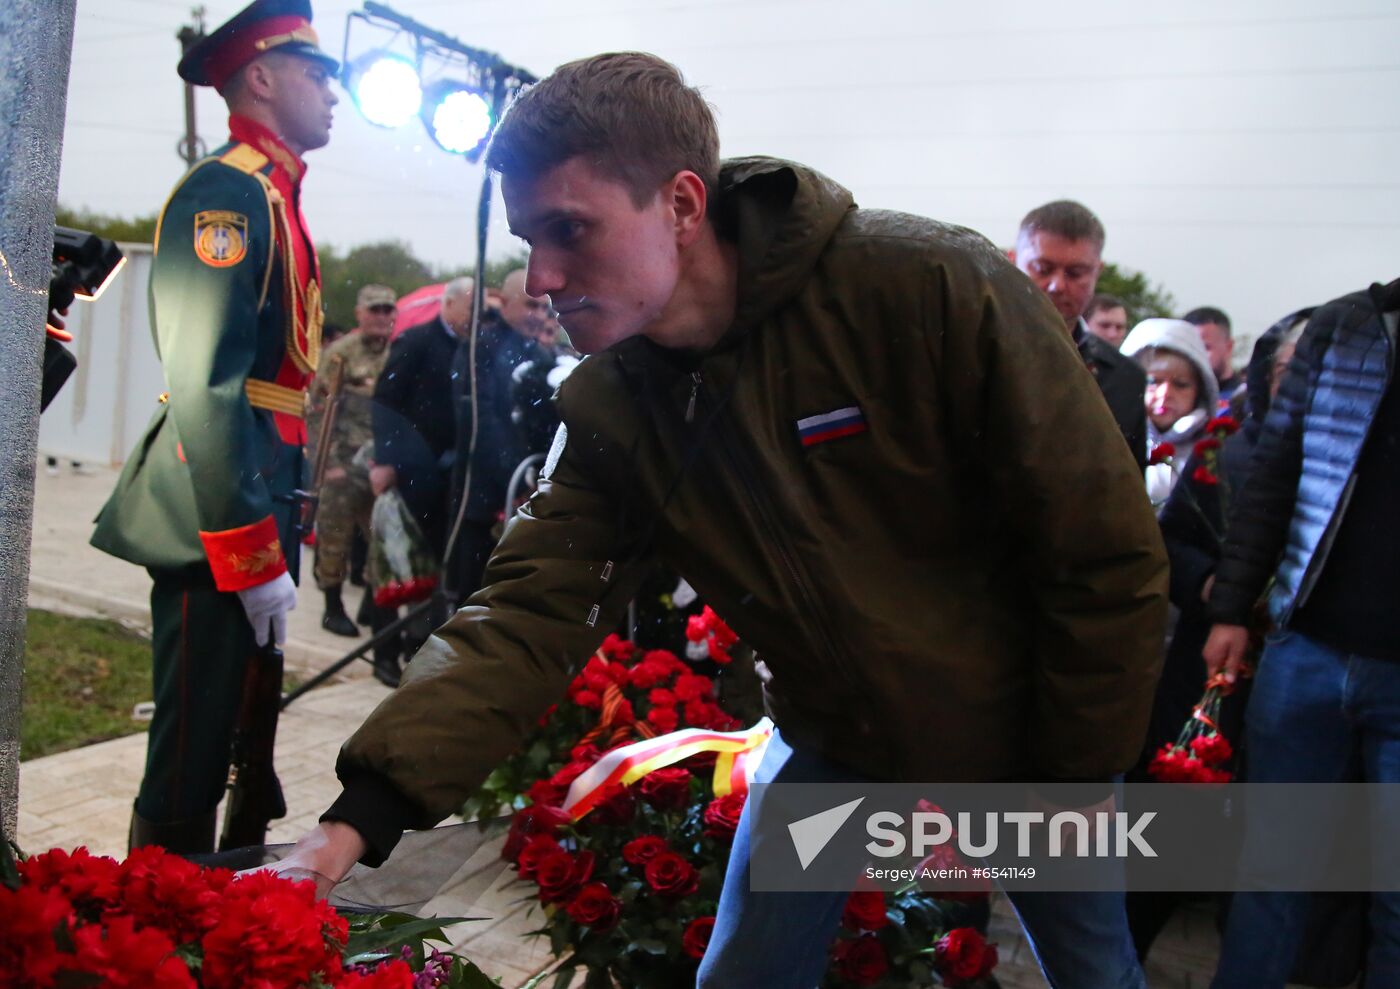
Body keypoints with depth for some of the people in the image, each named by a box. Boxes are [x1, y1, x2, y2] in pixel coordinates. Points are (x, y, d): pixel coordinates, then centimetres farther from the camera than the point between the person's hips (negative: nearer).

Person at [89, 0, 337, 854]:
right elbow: (206, 385, -20)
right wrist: (254, 555, -22)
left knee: (236, 744, 18)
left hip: (263, 508, 10)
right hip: (219, 525, -10)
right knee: (190, 764, -3)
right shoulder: (226, 191, -11)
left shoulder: (275, 200, 19)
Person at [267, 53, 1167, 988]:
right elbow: (527, 615, -18)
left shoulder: (934, 291, -28)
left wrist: (1076, 778, -13)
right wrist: (362, 817, -29)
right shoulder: (608, 406, -14)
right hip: (833, 742, 3)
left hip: (1023, 738, -2)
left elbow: (1107, 555, -21)